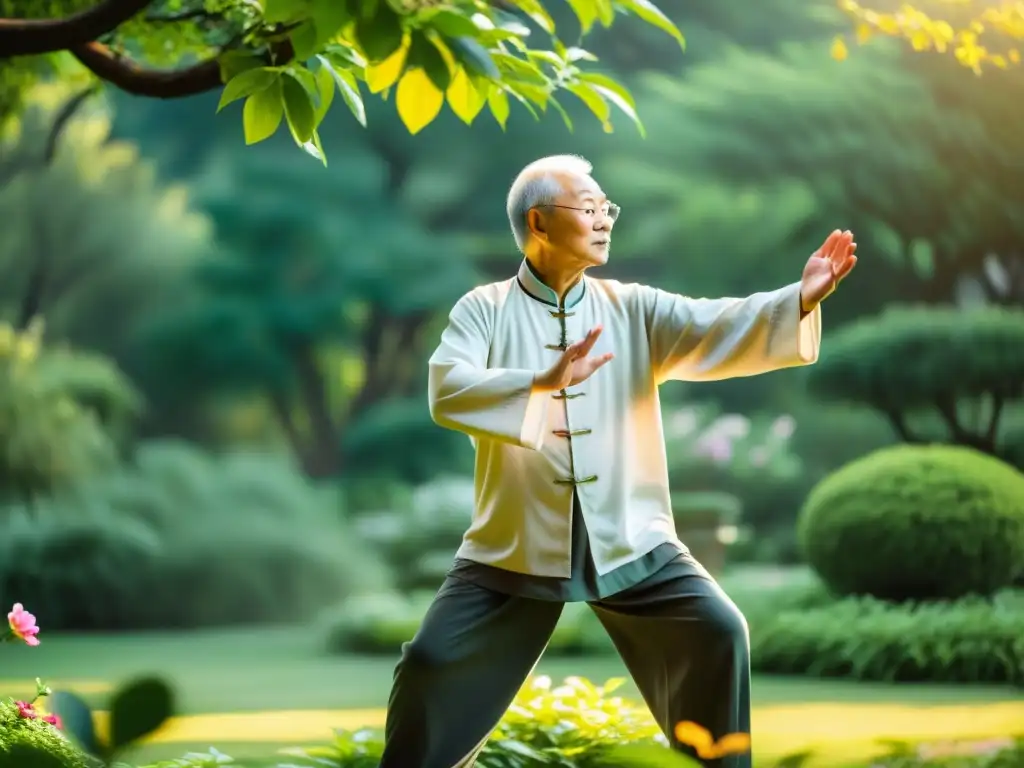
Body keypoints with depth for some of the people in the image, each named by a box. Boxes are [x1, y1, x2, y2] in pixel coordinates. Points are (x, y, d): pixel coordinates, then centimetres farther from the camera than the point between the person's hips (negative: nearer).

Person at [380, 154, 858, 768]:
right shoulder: (483, 310, -1)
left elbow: (720, 330, -9)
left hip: (631, 541, 2)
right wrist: (544, 383, -33)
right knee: (433, 664, -5)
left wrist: (801, 299, -27)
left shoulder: (634, 310, 5)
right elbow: (448, 393, -18)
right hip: (518, 545, -1)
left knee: (717, 636, -11)